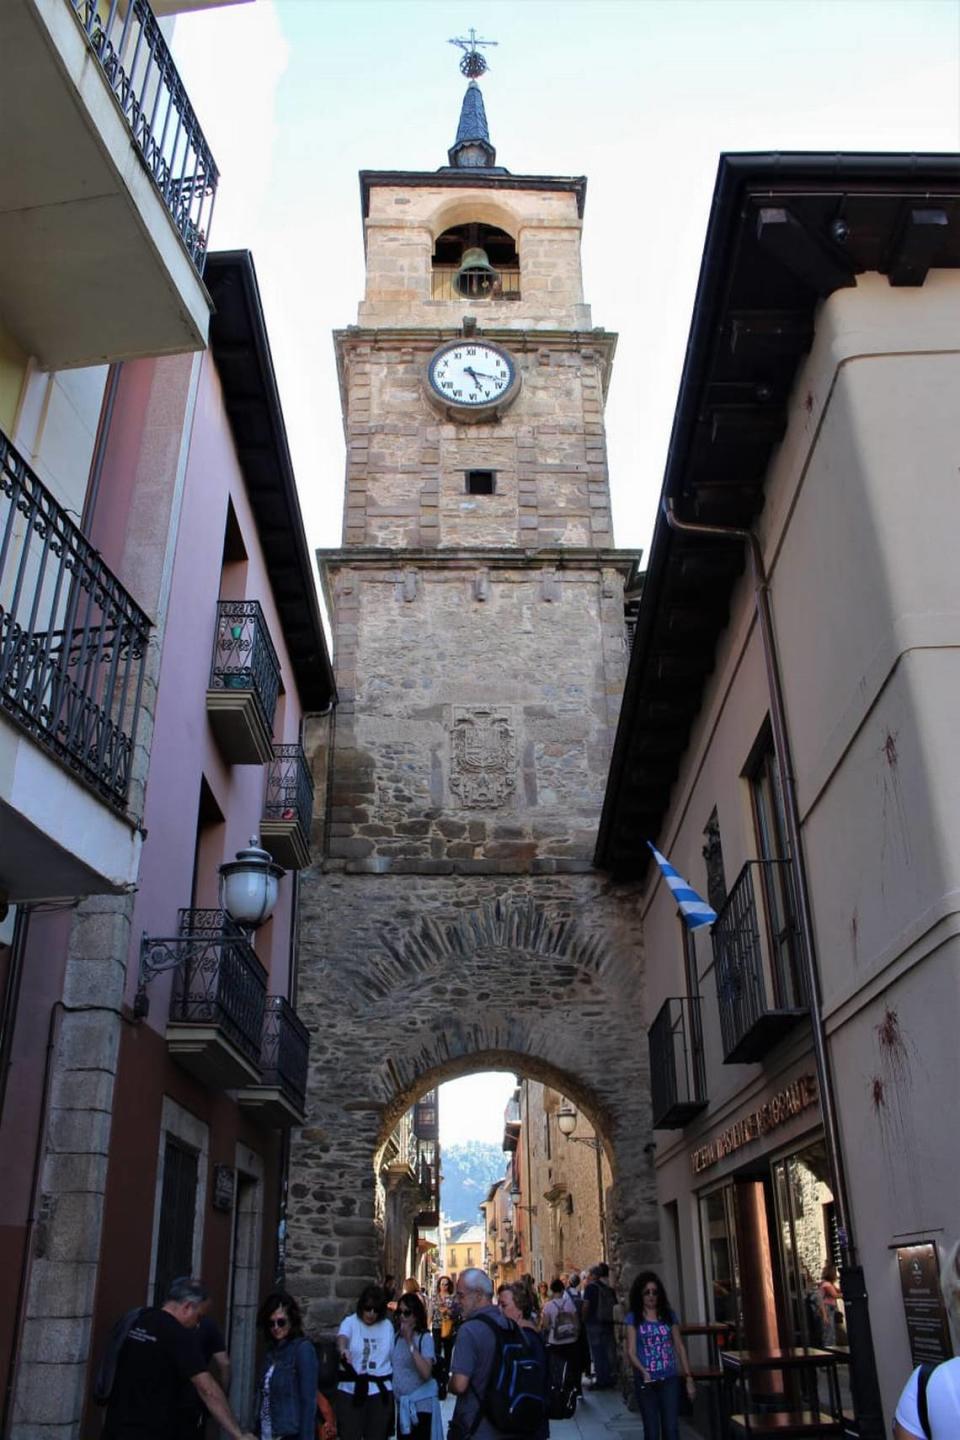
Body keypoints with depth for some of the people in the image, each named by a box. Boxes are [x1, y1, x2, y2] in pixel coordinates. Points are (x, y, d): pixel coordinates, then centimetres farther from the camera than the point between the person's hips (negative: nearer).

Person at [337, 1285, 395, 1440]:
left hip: (380, 1391, 3)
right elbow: (342, 1337, -27)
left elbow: (393, 1357, 11)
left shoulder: (387, 1325, 5)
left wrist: (396, 1386, 8)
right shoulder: (350, 1322, -5)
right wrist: (343, 1349, -50)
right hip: (351, 1390, -2)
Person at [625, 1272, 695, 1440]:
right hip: (646, 1381, -1)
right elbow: (631, 1351, -6)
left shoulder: (669, 1315, 6)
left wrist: (688, 1377, 4)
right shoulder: (633, 1318, -1)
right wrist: (643, 1371, -23)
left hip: (670, 1379, 2)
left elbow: (680, 1347, 9)